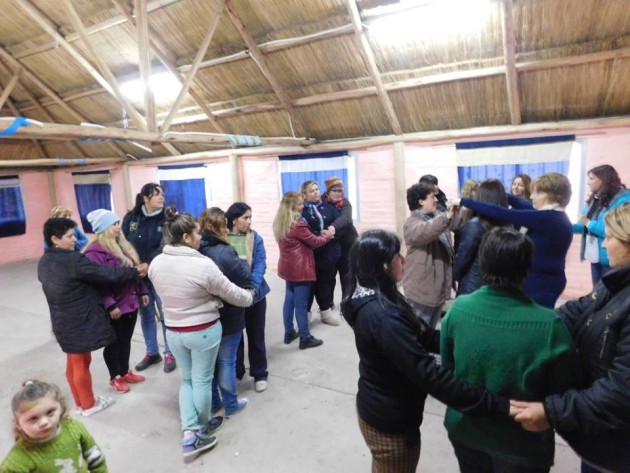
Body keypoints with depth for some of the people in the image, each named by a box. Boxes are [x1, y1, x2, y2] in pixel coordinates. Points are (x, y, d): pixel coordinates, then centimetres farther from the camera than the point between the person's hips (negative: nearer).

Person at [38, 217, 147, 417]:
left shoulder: (44, 263, 2)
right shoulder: (74, 261, -26)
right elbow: (107, 274, -22)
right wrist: (135, 271, -9)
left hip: (63, 323, 8)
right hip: (80, 323, -8)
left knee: (73, 363, 21)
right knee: (82, 364, 8)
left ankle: (79, 401, 37)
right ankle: (88, 404, 26)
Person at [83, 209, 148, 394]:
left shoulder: (122, 245, 10)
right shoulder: (95, 252, -18)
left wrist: (142, 291, 14)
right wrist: (110, 305, -23)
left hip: (131, 301, 7)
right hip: (115, 306, -7)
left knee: (126, 339, 20)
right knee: (113, 342, 10)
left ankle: (125, 371, 36)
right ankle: (115, 377, 28)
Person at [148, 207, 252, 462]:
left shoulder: (156, 264, -7)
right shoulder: (203, 265, -24)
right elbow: (231, 293, -12)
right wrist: (250, 297, 8)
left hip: (173, 331, 5)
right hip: (204, 331, -5)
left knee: (188, 379, 22)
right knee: (202, 381, 13)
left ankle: (189, 432, 18)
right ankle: (202, 431, 32)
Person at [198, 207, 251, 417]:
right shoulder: (225, 252, -22)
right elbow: (245, 278, -16)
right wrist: (243, 262, 2)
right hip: (228, 316, -6)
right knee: (227, 361, 9)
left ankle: (212, 402, 33)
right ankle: (231, 404, 24)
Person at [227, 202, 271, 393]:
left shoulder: (256, 238, -4)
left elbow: (260, 264, -11)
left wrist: (253, 288, -26)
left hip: (254, 294, 0)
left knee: (256, 336, 12)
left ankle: (260, 374, 28)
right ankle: (235, 373, 35)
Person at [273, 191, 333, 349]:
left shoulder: (281, 223, 7)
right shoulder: (297, 224, -20)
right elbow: (314, 242, -12)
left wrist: (320, 234, 9)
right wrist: (328, 235, 5)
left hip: (288, 267, 9)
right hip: (300, 269, -9)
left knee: (289, 300, 16)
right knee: (301, 304, -1)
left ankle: (289, 333, 26)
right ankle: (305, 338, 10)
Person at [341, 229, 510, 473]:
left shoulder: (369, 299, -2)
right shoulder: (383, 317, -34)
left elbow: (422, 335, 2)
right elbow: (428, 373, -36)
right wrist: (499, 406, -34)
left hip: (376, 407, 9)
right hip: (390, 421, -8)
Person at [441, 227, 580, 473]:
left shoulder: (458, 308, -19)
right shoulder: (549, 325, -28)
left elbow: (447, 366, -3)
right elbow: (565, 391, -14)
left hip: (465, 432, 3)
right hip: (520, 445, -2)